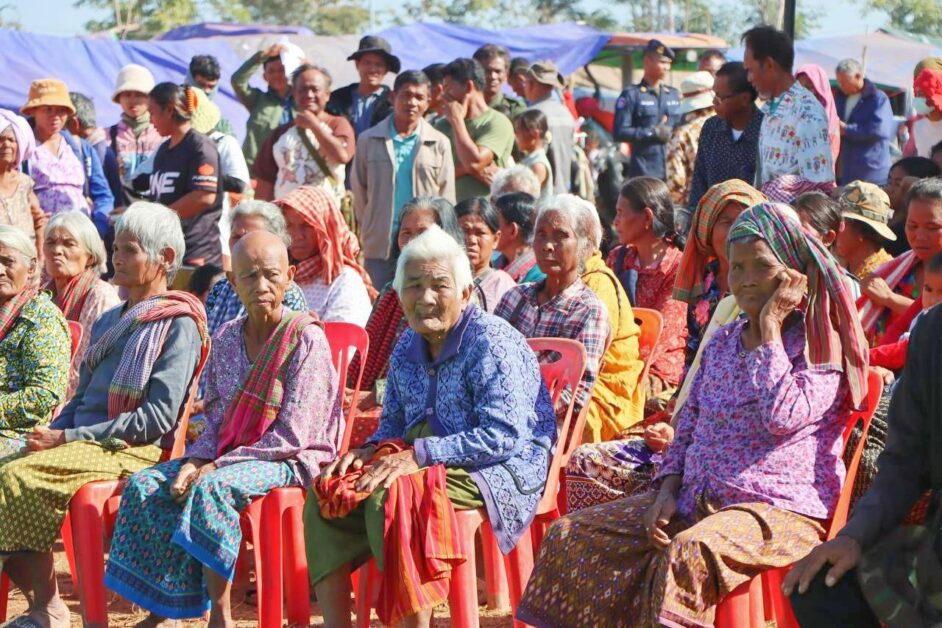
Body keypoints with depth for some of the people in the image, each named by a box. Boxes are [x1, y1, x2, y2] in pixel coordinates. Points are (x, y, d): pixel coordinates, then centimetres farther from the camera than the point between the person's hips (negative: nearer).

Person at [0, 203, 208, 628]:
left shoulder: (178, 324, -3)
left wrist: (68, 438, -15)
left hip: (131, 451, -8)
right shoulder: (110, 321, 24)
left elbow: (159, 417, -13)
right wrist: (51, 433, 1)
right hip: (83, 443, 8)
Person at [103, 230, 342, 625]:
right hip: (227, 455, 7)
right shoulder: (226, 338, 7)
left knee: (211, 488, -34)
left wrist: (217, 464, -17)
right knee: (144, 486, -11)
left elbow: (290, 436, -17)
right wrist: (195, 460, -11)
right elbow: (216, 418, 10)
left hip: (291, 460, -7)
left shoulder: (306, 339, -13)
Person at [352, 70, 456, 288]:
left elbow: (447, 199, 6)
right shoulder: (368, 140, 5)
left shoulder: (439, 143, 3)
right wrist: (368, 228, 10)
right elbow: (359, 190, 11)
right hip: (380, 246, 1)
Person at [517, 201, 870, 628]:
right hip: (695, 501, 8)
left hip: (780, 510, -7)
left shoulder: (821, 345, -4)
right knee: (570, 536, -6)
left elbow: (782, 416, -20)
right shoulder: (722, 342, 17)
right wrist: (668, 489, 1)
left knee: (687, 554, -39)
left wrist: (770, 328, -13)